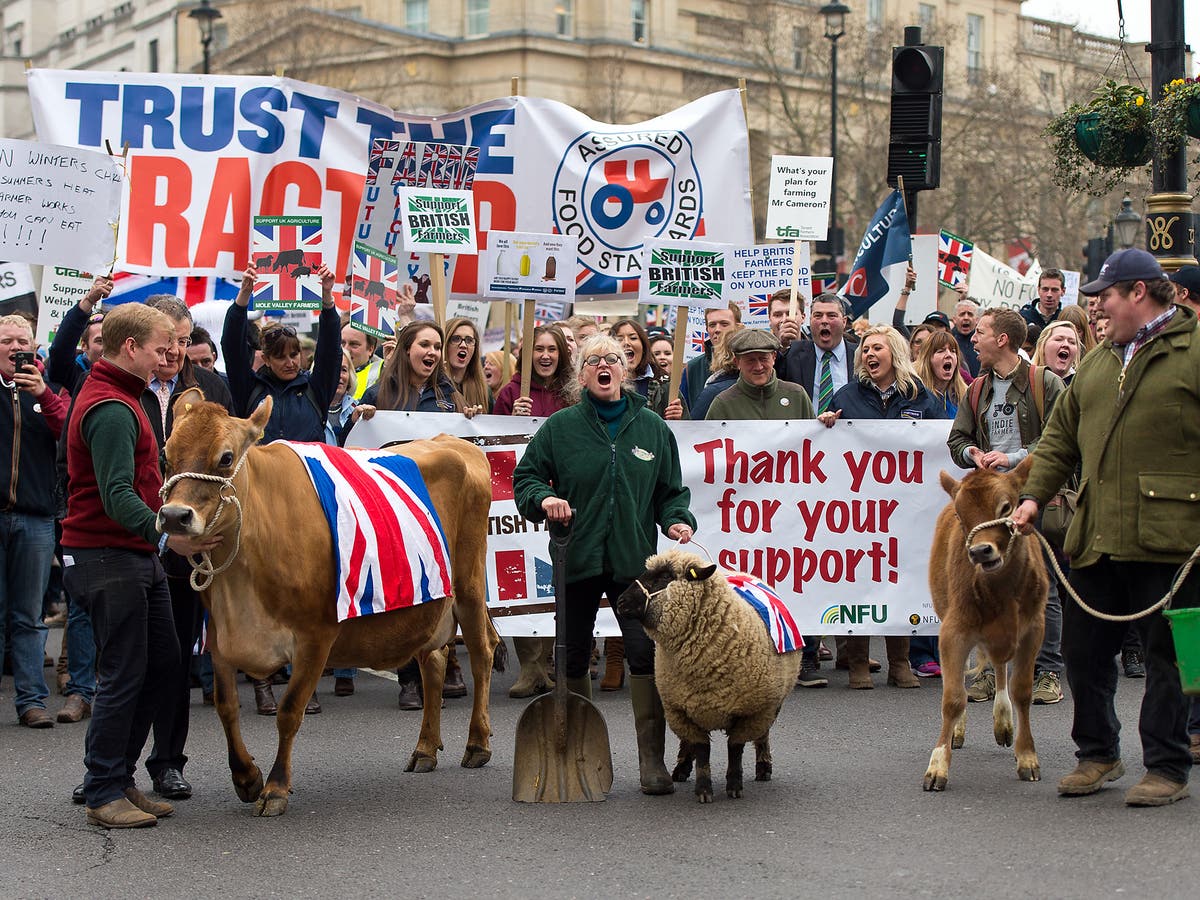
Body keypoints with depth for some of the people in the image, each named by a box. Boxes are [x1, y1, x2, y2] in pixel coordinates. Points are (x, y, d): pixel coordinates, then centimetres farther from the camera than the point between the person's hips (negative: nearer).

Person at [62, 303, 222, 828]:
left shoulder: (119, 398, 18)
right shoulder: (111, 409, -17)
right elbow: (117, 495, -27)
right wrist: (164, 536, -36)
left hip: (135, 557, 11)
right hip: (108, 558, -11)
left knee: (162, 661, 13)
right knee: (123, 675, -5)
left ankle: (118, 777, 21)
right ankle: (104, 795, 4)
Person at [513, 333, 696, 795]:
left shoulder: (652, 427, 9)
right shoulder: (560, 427, 4)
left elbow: (671, 490, 16)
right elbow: (525, 477, 8)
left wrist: (676, 520, -3)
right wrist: (544, 498, -12)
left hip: (634, 560, 0)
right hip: (576, 560, 0)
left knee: (647, 653, -9)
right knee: (573, 657, 8)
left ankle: (652, 760, -2)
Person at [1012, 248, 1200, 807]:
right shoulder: (1098, 362, 20)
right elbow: (1061, 437, 22)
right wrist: (1035, 495, 11)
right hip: (1097, 538, 7)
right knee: (1083, 649, 10)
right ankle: (1097, 755, 26)